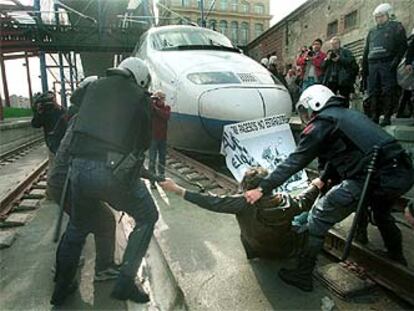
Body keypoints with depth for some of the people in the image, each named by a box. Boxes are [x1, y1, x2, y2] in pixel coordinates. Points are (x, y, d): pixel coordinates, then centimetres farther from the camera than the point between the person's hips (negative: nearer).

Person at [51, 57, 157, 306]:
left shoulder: (95, 87, 16)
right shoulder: (141, 97, 5)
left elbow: (83, 121, 21)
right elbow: (145, 141, 11)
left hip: (80, 167, 5)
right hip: (115, 171, -5)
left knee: (78, 226, 27)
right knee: (147, 217, 17)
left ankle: (62, 288, 40)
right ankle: (125, 283, 18)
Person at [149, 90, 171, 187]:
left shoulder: (167, 107, 4)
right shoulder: (150, 107, -4)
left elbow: (166, 116, -18)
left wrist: (156, 107, -22)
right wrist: (150, 104, -28)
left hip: (163, 138, 4)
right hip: (153, 137, -3)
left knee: (162, 159, 14)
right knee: (152, 160, -2)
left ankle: (161, 178, 28)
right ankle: (152, 180, 5)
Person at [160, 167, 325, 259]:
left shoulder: (243, 204, -34)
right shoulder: (287, 202, -26)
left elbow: (212, 202, -33)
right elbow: (305, 201, -5)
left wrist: (177, 190, -29)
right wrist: (316, 185, 16)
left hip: (257, 252, 0)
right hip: (288, 251, 1)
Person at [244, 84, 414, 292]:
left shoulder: (322, 122, 0)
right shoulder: (350, 114, 24)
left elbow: (295, 162, -7)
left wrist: (263, 189, -5)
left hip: (375, 179, -9)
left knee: (320, 216, 3)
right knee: (381, 212, 37)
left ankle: (303, 275, 12)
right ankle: (397, 260, 56)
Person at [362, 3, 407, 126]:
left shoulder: (396, 27, 10)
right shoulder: (372, 31, 24)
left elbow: (402, 45, 0)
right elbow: (366, 51, 22)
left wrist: (395, 61, -14)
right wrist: (364, 67, 12)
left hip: (387, 64, -5)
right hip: (372, 65, 5)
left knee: (388, 92, -8)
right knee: (373, 92, 2)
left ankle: (387, 117, -6)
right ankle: (374, 117, 6)